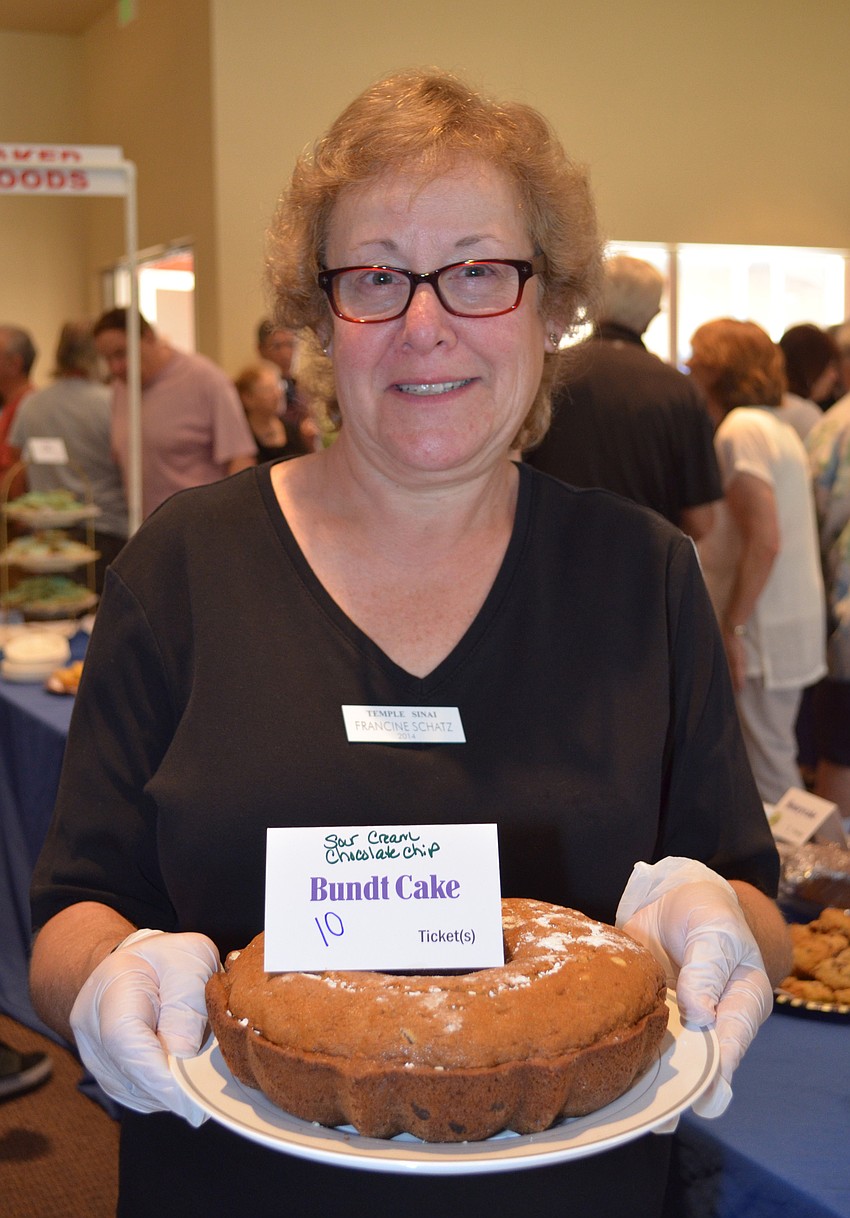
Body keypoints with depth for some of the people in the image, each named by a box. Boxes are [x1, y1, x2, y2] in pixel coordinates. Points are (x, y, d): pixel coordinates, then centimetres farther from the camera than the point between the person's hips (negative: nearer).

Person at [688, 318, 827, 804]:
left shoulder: (740, 428, -13)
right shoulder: (781, 429, 15)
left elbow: (764, 541, -21)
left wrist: (733, 628, -18)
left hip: (763, 632, -10)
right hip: (796, 625, 10)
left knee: (768, 771, -3)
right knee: (777, 762, 17)